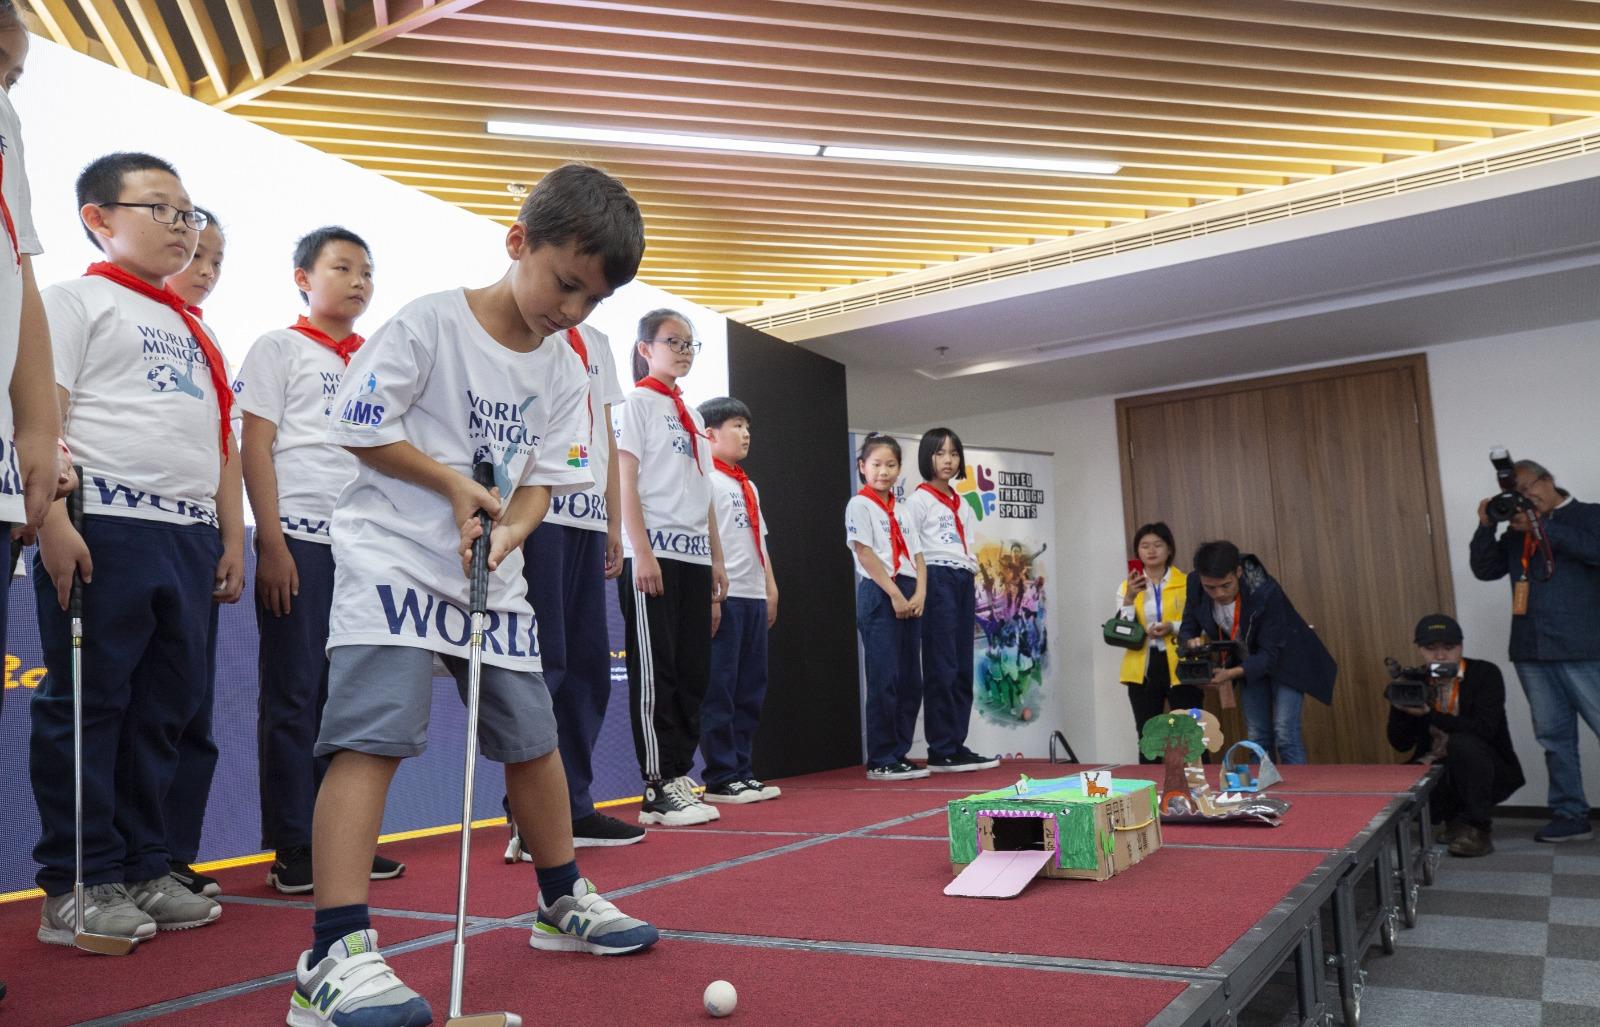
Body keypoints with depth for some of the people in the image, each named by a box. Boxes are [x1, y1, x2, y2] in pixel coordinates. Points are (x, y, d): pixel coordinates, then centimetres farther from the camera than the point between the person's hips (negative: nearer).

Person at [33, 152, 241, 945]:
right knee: (87, 707, -1)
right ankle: (76, 886, 8)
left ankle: (144, 867, 19)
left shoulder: (195, 331, 24)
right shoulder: (76, 301, 3)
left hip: (190, 538, 7)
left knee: (165, 709, 9)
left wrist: (231, 535, 16)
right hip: (104, 531, -7)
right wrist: (52, 521, -18)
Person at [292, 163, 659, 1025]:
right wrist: (456, 484, -14)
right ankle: (336, 956, -14)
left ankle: (564, 903, 28)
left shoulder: (562, 375, 7)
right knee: (375, 734, -17)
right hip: (393, 558, -6)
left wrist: (505, 534, -13)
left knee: (532, 734, 10)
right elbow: (358, 425, -9)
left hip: (493, 576, 6)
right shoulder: (430, 322, -9)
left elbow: (542, 479, 7)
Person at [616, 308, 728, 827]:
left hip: (693, 554, 7)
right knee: (655, 671, -4)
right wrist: (642, 552, -17)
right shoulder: (638, 402, -1)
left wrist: (716, 557, 14)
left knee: (693, 671, 7)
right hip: (654, 551, -7)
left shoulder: (692, 415, 20)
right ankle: (658, 790, 2)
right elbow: (625, 481, -9)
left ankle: (679, 776, 15)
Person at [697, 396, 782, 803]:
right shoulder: (706, 479, -5)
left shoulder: (748, 486, 22)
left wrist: (771, 589, 17)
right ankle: (721, 778, 2)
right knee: (719, 690, -4)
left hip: (753, 597, 9)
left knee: (750, 690, 10)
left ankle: (742, 772, 17)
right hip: (723, 598, -9)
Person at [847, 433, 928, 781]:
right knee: (885, 680, -7)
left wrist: (919, 593, -3)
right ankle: (880, 761, 0)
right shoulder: (859, 505, -2)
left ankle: (899, 754, 16)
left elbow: (917, 556, 14)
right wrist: (895, 594, -15)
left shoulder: (902, 510, 19)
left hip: (909, 597, 7)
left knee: (911, 680, 8)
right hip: (878, 595, -7)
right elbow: (866, 554, -10)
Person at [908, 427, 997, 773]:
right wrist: (921, 588, -14)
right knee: (941, 668, -9)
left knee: (963, 668, 6)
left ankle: (957, 745, 11)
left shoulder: (962, 504, 21)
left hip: (964, 581, 7)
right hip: (936, 580, -7)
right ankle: (941, 751, -6)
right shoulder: (919, 499, -1)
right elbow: (911, 549, -7)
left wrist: (971, 584, 12)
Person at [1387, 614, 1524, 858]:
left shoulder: (1485, 673, -10)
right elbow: (1401, 744, -3)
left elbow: (1484, 729, -25)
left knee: (1462, 743, -35)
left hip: (1487, 772, -4)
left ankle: (1477, 828, -17)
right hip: (1439, 772, 5)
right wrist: (1399, 705, -20)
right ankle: (1455, 818, 9)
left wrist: (1429, 714, -31)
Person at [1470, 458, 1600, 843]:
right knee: (1554, 737, 8)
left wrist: (1541, 526, -16)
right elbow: (1485, 570, 8)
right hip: (1532, 653, 5)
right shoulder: (1517, 530, 15)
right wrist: (1487, 526, -4)